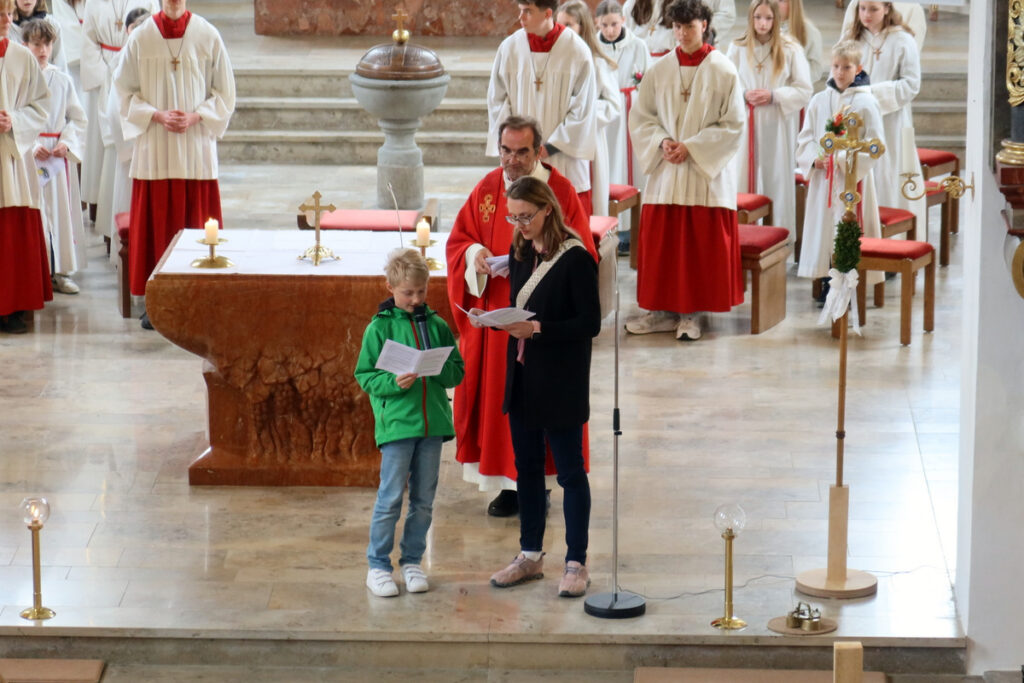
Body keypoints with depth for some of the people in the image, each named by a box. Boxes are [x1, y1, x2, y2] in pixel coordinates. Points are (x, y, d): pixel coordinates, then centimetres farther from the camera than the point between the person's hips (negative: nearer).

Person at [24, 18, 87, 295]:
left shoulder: (62, 80, 9)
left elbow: (78, 117, 10)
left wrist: (66, 142, -6)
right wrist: (31, 146, -13)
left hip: (59, 155, 3)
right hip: (28, 155, -3)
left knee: (62, 210, 3)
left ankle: (60, 271, 9)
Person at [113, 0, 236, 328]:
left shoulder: (208, 36, 2)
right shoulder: (141, 38, 2)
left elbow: (225, 92, 6)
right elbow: (126, 92, 6)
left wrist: (195, 117, -9)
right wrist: (157, 115, -9)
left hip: (197, 146, 0)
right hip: (154, 150, 0)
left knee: (197, 222, 0)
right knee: (156, 223, 0)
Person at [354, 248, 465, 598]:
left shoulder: (437, 325, 8)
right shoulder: (379, 327, -2)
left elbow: (458, 371, 12)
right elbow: (365, 376, -3)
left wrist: (441, 369, -9)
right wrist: (394, 382, -19)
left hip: (432, 422, 4)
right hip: (396, 422, -4)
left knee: (424, 500, 9)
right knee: (390, 497, -4)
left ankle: (412, 562, 20)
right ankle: (378, 566, 4)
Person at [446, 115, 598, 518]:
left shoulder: (561, 191, -6)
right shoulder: (486, 190, 5)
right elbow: (458, 241, 11)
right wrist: (475, 254, -12)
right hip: (495, 314, 4)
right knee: (498, 393, 5)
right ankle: (510, 483, 15)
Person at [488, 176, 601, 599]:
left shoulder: (575, 259, -14)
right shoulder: (520, 255, 9)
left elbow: (590, 323, -15)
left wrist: (536, 328, -23)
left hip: (561, 384, -7)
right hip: (522, 377, 7)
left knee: (570, 471, 0)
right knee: (527, 466, 14)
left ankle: (576, 564, 6)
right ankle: (530, 556, 24)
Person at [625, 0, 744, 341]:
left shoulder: (723, 71, -4)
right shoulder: (659, 70, 5)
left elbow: (733, 125, -5)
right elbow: (640, 118, 9)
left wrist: (691, 146, -13)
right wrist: (662, 142, -9)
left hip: (707, 171, -3)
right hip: (665, 172, 3)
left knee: (701, 245, -2)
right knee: (660, 243, 3)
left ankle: (690, 313, 6)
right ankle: (664, 310, 12)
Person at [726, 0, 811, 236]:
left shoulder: (790, 50, -2)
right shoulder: (737, 49, 3)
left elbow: (804, 91, -1)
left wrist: (774, 96, -14)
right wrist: (744, 95, -13)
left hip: (778, 128, -1)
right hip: (745, 126, 1)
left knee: (777, 182, 0)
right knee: (743, 183, 0)